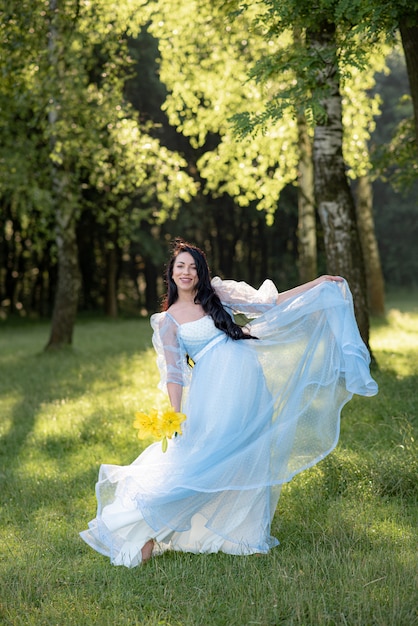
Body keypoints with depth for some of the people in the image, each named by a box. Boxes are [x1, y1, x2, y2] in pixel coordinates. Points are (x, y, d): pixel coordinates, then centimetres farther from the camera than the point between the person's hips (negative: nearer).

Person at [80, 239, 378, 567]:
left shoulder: (218, 294, 9)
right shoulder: (168, 320, 5)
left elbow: (269, 303, 14)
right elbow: (173, 373, 1)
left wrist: (318, 285, 10)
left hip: (246, 380, 3)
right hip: (211, 390, -3)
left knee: (248, 459, 2)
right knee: (205, 457, -9)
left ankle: (246, 534, 10)